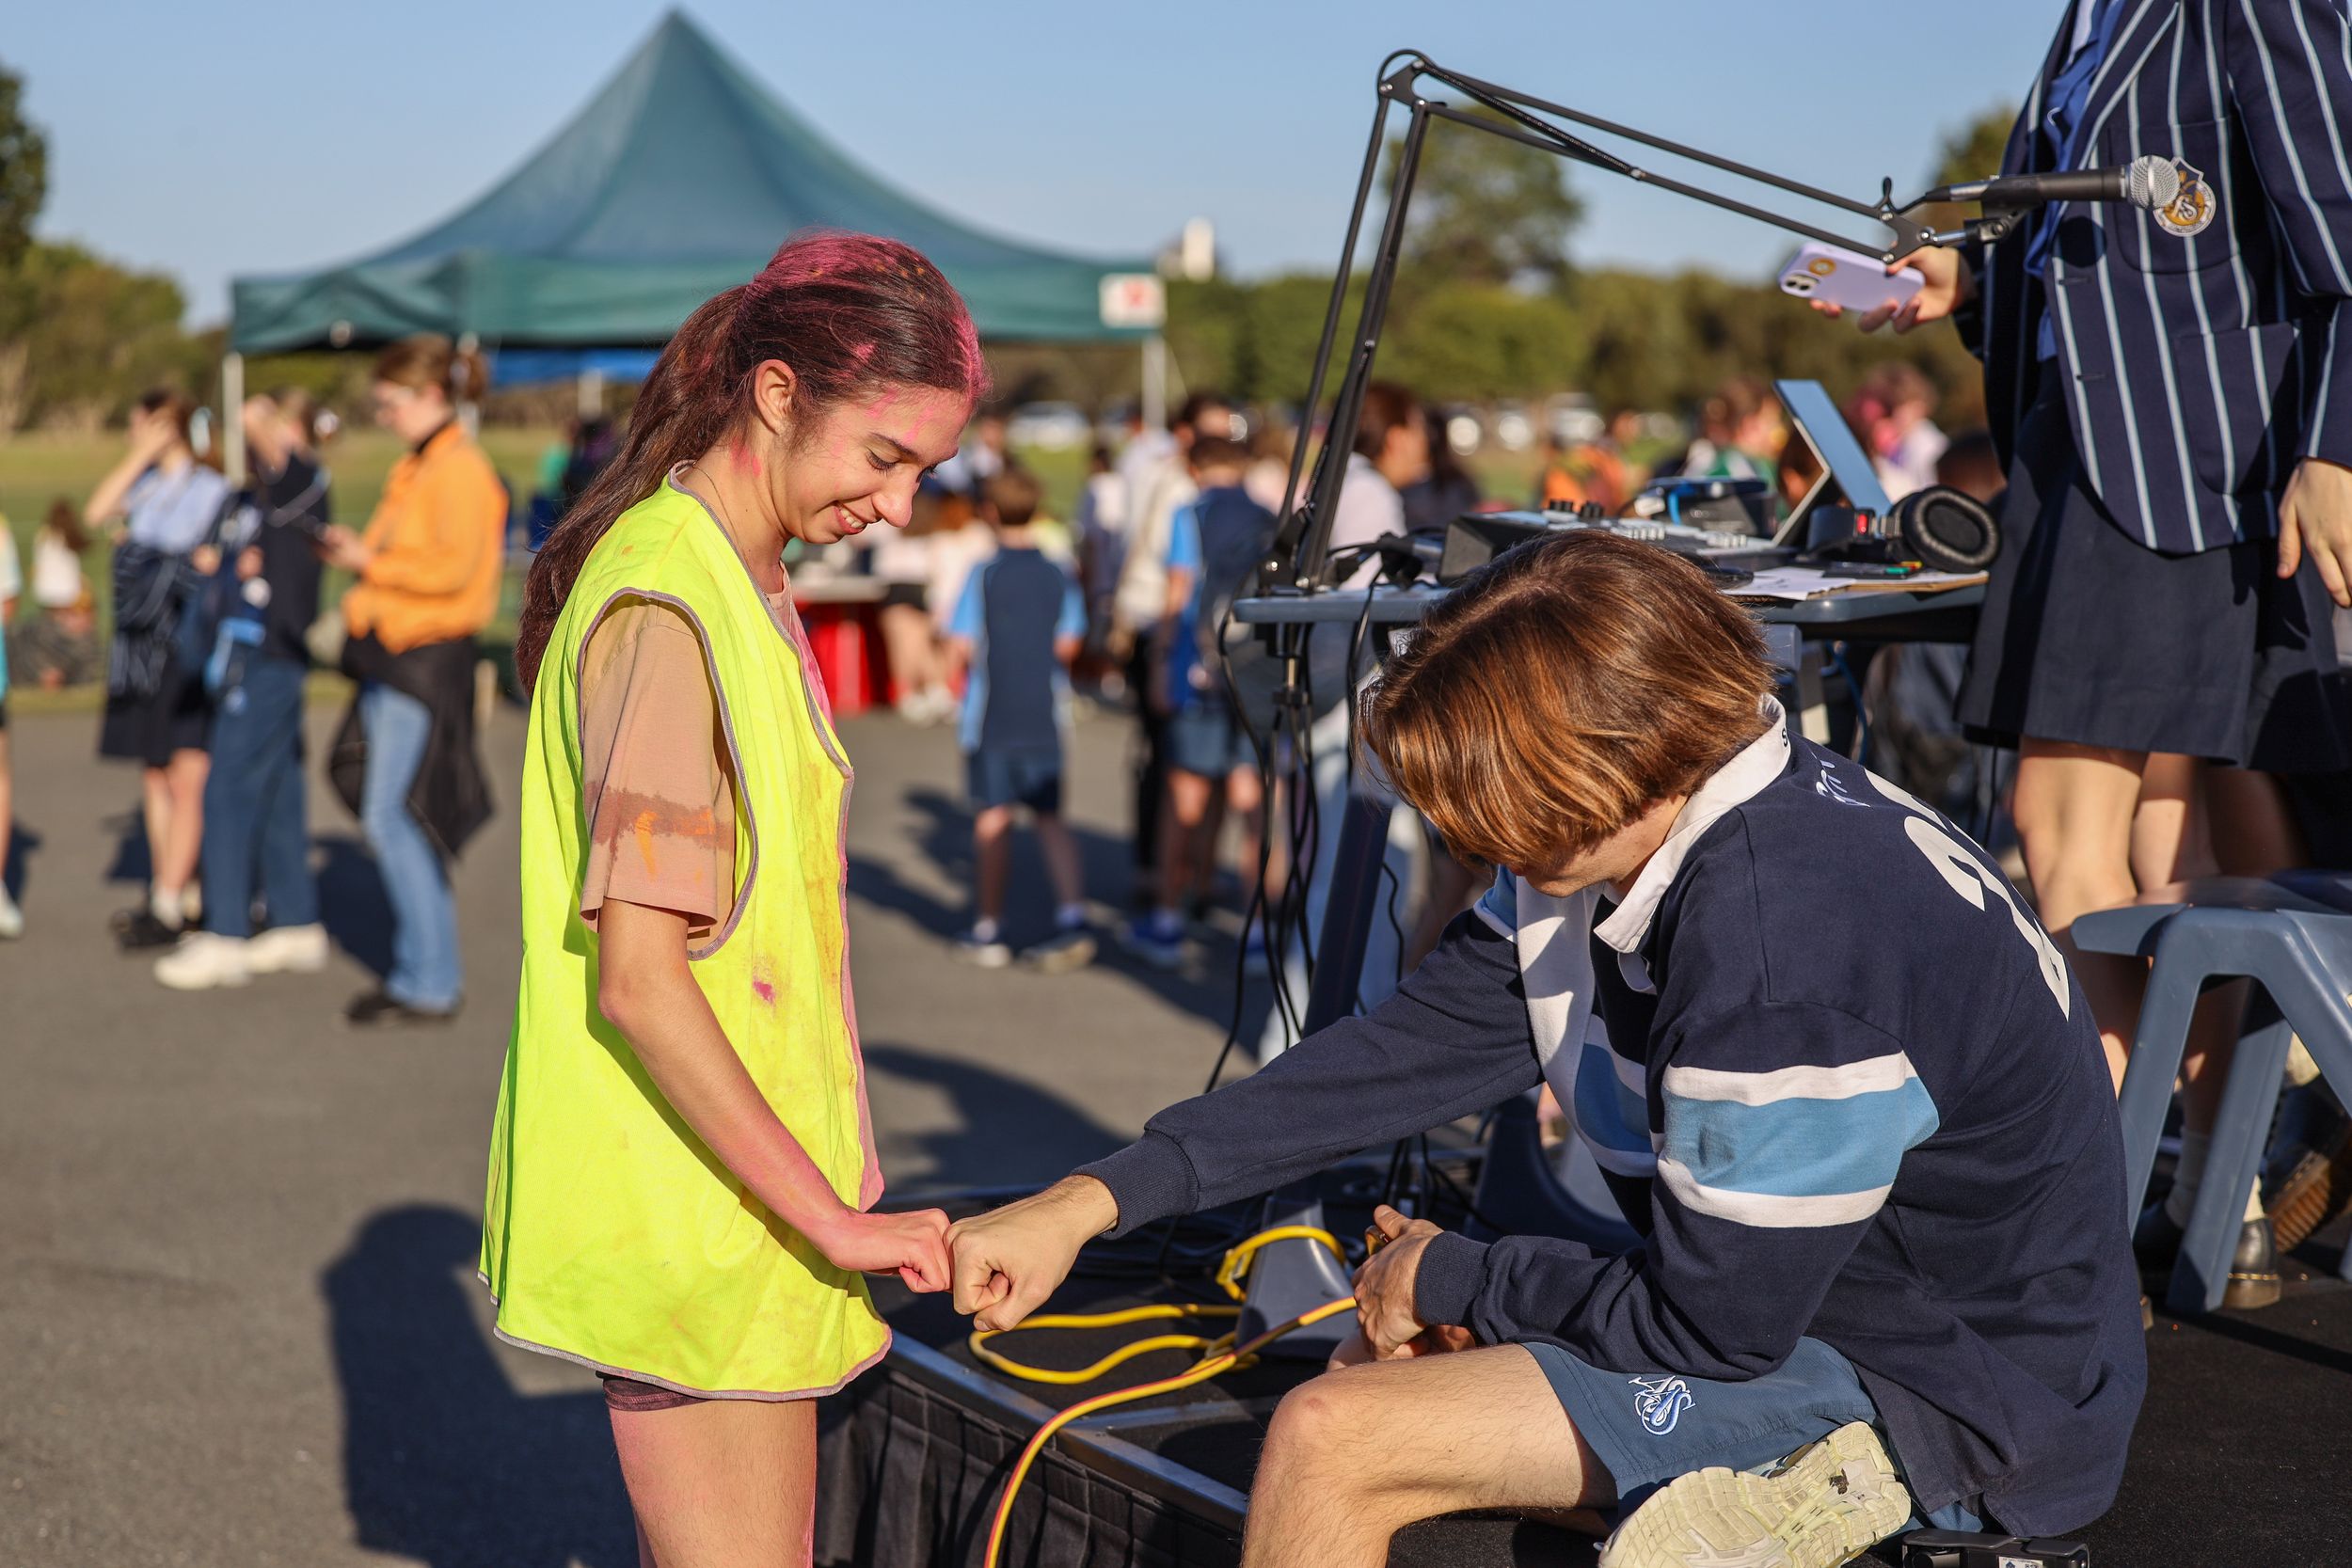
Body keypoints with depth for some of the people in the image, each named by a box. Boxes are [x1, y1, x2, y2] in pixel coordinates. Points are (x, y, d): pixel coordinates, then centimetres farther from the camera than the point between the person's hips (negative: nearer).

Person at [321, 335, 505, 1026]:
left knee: (391, 816, -10)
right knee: (399, 820, 11)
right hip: (392, 656, 10)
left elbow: (452, 567, -20)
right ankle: (425, 969, 19)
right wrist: (358, 550, 7)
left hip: (428, 657, -10)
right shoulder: (414, 469, 18)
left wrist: (370, 560, -14)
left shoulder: (461, 470, -12)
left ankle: (430, 983, -4)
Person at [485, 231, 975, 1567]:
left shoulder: (747, 587, 13)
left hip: (744, 1198, 10)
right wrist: (834, 1218, -20)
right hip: (689, 1222, -10)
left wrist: (837, 1188, 19)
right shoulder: (666, 613, -19)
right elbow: (638, 982, -23)